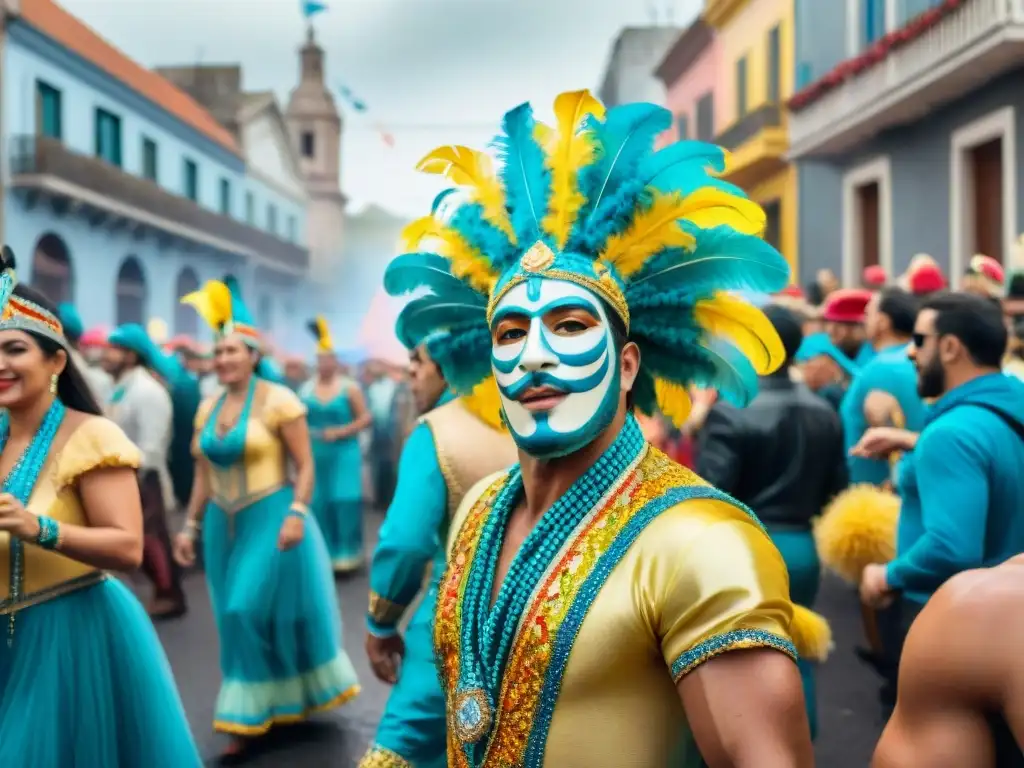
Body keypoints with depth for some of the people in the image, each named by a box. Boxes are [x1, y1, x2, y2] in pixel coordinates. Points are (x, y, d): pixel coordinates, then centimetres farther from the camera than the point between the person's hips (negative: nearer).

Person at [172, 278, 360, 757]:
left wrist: (296, 515, -21)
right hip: (224, 523, 6)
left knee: (264, 610, -7)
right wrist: (191, 525, 11)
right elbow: (204, 474, 14)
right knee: (239, 616, 10)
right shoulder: (208, 408, 9)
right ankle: (250, 716, 24)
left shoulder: (278, 400, -9)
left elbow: (305, 466, -11)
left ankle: (272, 705, 13)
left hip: (270, 518, -6)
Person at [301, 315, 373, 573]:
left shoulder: (350, 387, -3)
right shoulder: (306, 389, 6)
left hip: (343, 454, -3)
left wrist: (340, 432, -13)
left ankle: (347, 554, 5)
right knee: (318, 505, 4)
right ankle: (325, 555, 15)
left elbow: (365, 418, -4)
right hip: (315, 455, 3)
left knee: (345, 503, -6)